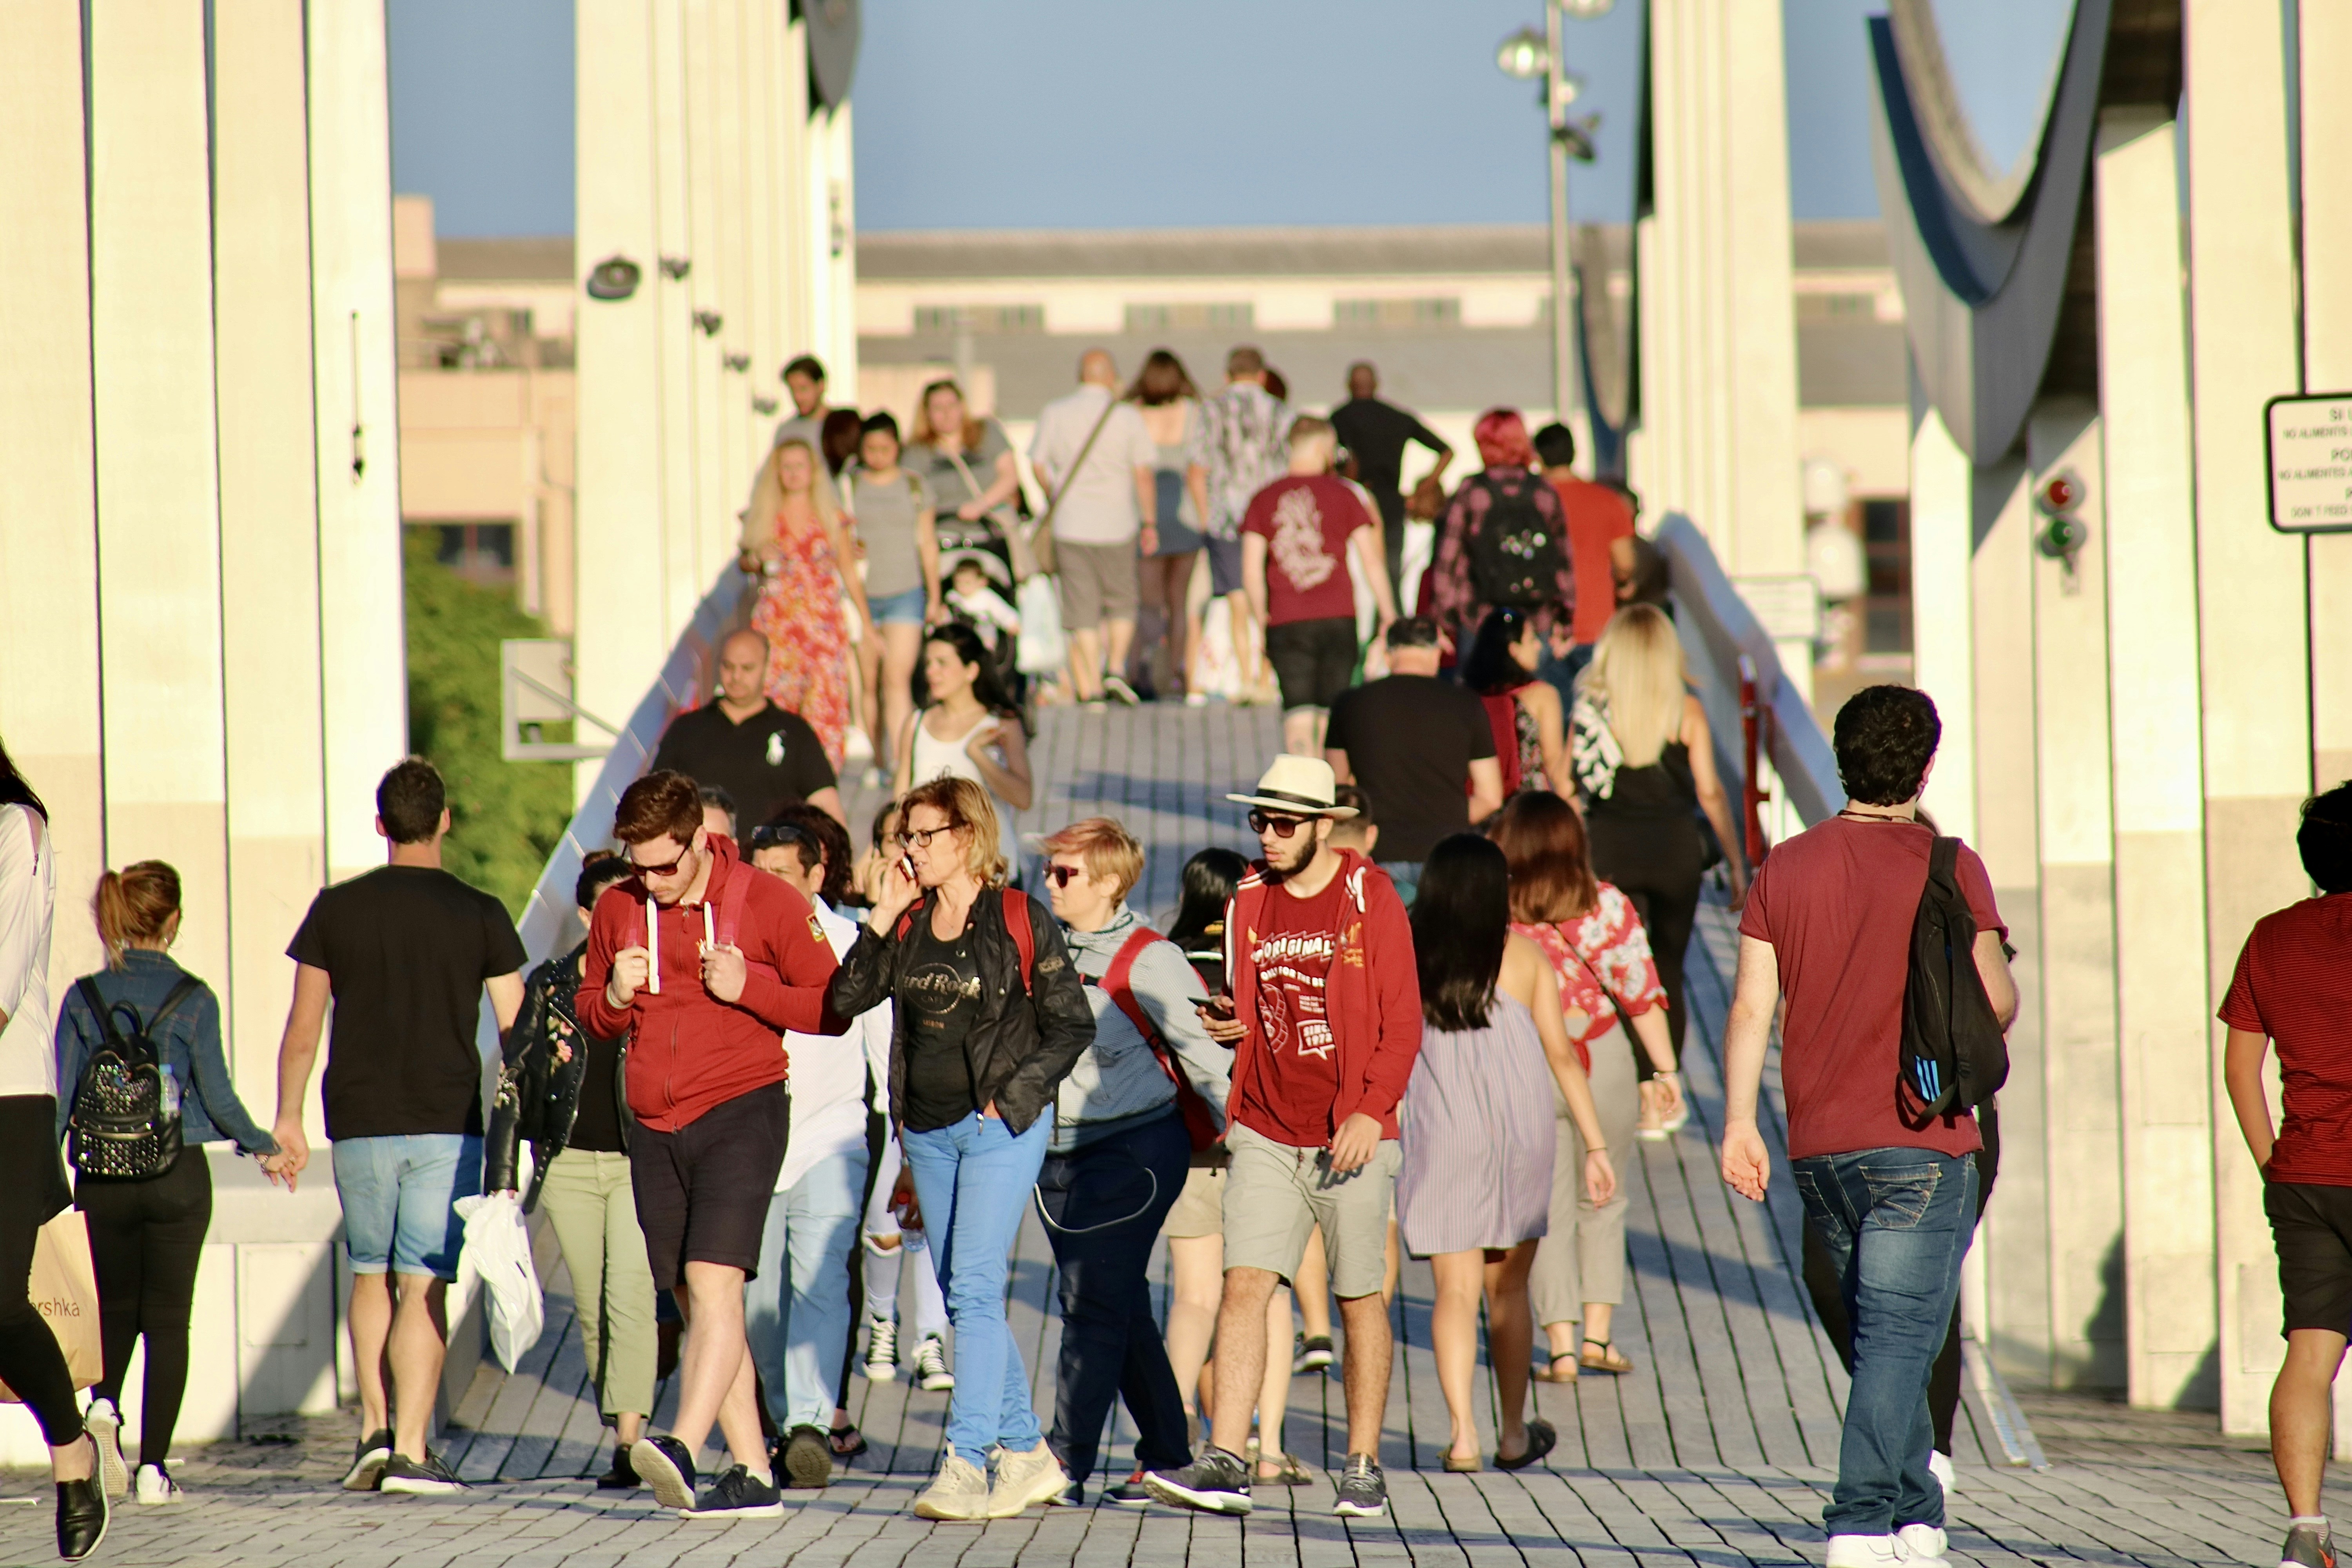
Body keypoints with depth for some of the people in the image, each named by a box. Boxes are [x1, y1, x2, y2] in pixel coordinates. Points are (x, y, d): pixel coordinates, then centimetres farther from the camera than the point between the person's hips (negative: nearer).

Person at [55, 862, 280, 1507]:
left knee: (116, 1307, 18)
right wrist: (263, 1144, 13)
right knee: (167, 1316, 6)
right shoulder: (192, 1000, -7)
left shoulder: (84, 999, -1)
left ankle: (104, 1405, -11)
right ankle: (154, 1467, 1)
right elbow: (218, 1097, -4)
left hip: (103, 1180, 2)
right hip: (177, 1175, -2)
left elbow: (60, 1098, -1)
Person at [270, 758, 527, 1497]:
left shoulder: (337, 909, 2)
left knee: (372, 1275, 18)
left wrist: (289, 1119, 14)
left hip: (360, 1123, 1)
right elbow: (517, 1031, 0)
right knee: (424, 1286, -2)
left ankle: (374, 1426, 7)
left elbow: (301, 1031, 4)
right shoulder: (479, 915, 0)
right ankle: (410, 1452, -10)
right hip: (446, 1124, -1)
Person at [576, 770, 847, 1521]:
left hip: (741, 1112, -6)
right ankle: (753, 1474, 8)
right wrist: (615, 998, -3)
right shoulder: (617, 910, 9)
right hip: (653, 1128, 6)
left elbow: (834, 1009, -3)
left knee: (713, 1282, -20)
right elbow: (590, 1014, 20)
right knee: (696, 1306, 5)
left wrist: (747, 987, -17)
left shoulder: (769, 902, -4)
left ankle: (682, 1448, -32)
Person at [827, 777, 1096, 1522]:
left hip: (999, 1125, -7)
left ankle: (965, 1462, -19)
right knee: (964, 1297, 10)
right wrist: (882, 919, -8)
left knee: (974, 1289, -15)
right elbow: (847, 997, -2)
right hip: (928, 1130, 7)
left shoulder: (1020, 921, -5)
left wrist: (1014, 1094, -10)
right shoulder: (908, 924, 9)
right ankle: (1027, 1454, 20)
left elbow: (1072, 1024, -3)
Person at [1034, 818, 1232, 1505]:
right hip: (1062, 1152, 7)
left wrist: (1239, 1134, -7)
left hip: (1136, 1148, -7)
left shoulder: (1148, 961, -10)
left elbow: (1200, 1049, -8)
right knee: (1123, 1308, 11)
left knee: (1093, 1301, -11)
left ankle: (1066, 1463, -13)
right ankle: (1167, 1454, 20)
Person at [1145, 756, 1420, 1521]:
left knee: (1359, 1300, 5)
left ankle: (1363, 1468, 15)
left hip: (1352, 1137, -3)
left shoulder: (1371, 900, -5)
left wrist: (1372, 1111, -17)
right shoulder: (1248, 901, 9)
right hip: (1265, 1135, 4)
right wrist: (1222, 1022, 0)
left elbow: (1403, 1021, -7)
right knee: (1243, 1286, -8)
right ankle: (1223, 1463, -11)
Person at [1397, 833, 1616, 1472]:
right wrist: (1595, 1145, 3)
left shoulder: (1409, 958, -4)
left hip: (1439, 1136, -1)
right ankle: (1513, 1433, 22)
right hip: (1519, 1130, 1)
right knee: (1507, 1287, 14)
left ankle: (1463, 1435, -11)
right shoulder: (1525, 957, -1)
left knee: (1456, 1289, 2)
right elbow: (1561, 1055, -1)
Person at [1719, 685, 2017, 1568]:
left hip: (1818, 1150, 5)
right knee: (1899, 1338, -6)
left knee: (1886, 1336, 17)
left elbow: (1751, 1007, 1)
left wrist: (1739, 1121, 3)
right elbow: (1996, 1001, -8)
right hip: (1920, 1142, -5)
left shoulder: (1787, 868, 5)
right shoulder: (1946, 867, -7)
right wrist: (1987, 1037, 15)